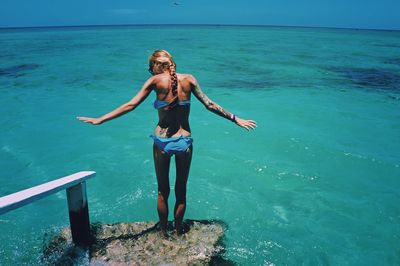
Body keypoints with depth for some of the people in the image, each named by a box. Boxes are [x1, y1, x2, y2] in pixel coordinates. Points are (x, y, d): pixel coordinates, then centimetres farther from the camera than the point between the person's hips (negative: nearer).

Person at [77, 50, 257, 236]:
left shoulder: (156, 80, -5)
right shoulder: (188, 79, 0)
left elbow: (130, 105, -7)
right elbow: (210, 105, 2)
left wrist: (100, 120, -1)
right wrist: (235, 119, 12)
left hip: (162, 142, -1)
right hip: (184, 142, 2)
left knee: (163, 192, 17)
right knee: (181, 191, 18)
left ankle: (163, 232, 31)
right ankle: (178, 232, 32)